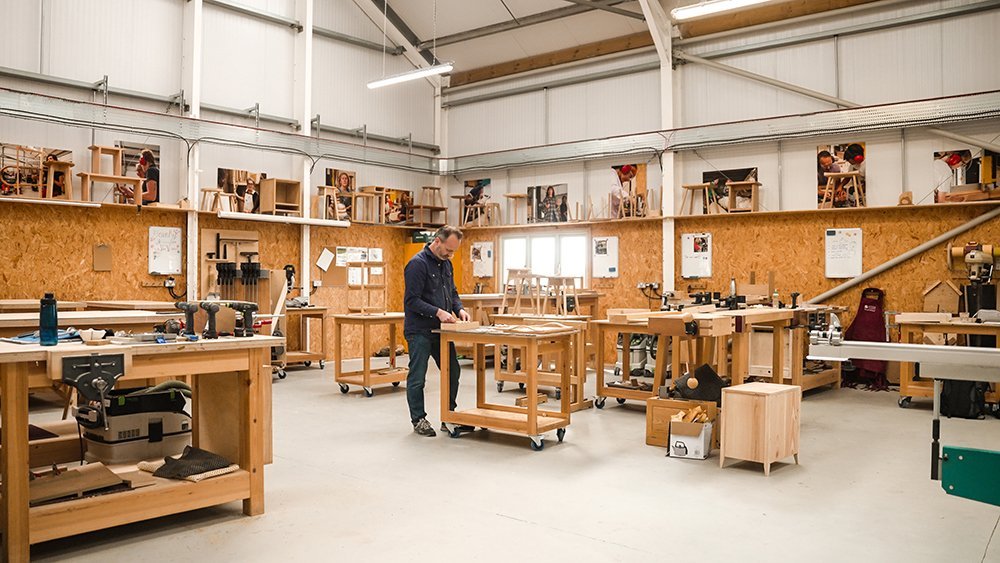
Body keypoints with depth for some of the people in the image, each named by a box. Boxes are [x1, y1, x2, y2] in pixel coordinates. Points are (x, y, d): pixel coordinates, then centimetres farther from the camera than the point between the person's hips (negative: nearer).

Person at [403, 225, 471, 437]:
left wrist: (459, 309, 0)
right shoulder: (418, 264, -16)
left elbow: (452, 292, 19)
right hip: (419, 331, -8)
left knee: (453, 372, 9)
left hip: (440, 330, 8)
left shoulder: (446, 264, 10)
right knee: (417, 378, 4)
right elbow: (411, 300, -20)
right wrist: (438, 312, -25)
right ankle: (418, 419, 17)